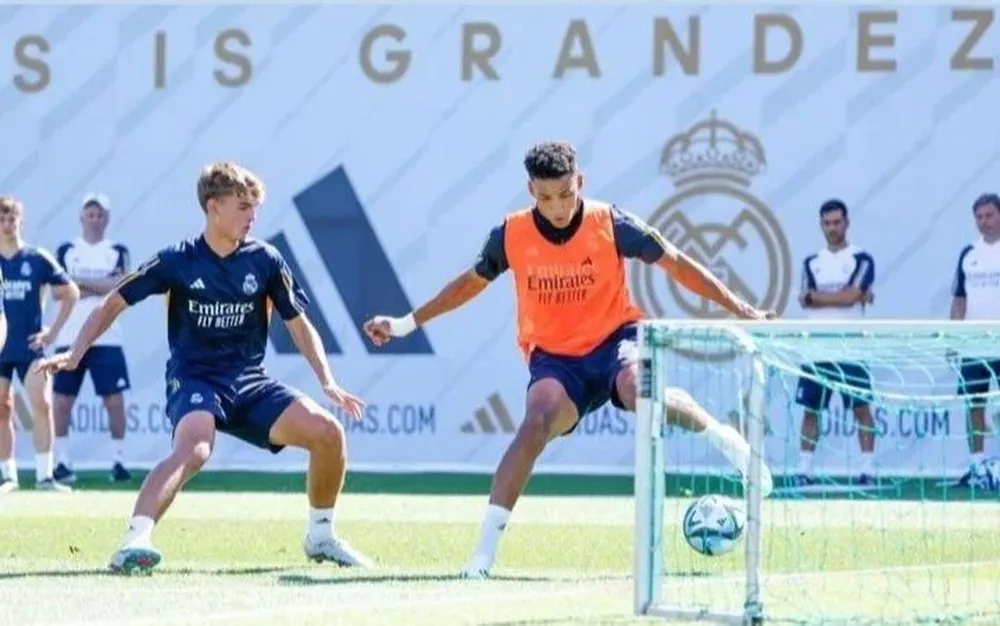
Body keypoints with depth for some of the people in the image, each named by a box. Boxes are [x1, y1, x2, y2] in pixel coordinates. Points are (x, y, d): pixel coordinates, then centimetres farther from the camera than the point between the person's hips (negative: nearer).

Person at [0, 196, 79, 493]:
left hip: (30, 346, -2)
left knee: (42, 405, -13)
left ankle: (44, 476, -9)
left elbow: (71, 292, 6)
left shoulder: (37, 259, -2)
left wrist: (54, 330, 0)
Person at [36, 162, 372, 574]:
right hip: (193, 381, -4)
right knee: (194, 448, -37)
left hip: (249, 382, 4)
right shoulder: (177, 262, -5)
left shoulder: (265, 261, 2)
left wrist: (328, 383, 1)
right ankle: (133, 542, -45)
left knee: (327, 431, -13)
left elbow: (298, 324, 10)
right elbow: (114, 303, 2)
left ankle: (321, 537, 8)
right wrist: (75, 354, -8)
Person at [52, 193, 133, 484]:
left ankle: (118, 460, 3)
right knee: (61, 400, -1)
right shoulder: (66, 250, 8)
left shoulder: (117, 252, 6)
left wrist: (80, 282, -8)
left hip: (106, 339, -1)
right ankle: (63, 462, 6)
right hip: (70, 338, 1)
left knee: (114, 400, -4)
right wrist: (100, 287, -10)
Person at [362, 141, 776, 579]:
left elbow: (677, 265, -3)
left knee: (640, 391, -36)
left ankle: (720, 435, -8)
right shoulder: (511, 236, -6)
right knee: (536, 424, -27)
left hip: (613, 337, -1)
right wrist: (406, 324, 14)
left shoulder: (611, 225, -12)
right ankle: (485, 550, -26)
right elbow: (471, 282, 13)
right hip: (554, 357, 1)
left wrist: (739, 309, -6)